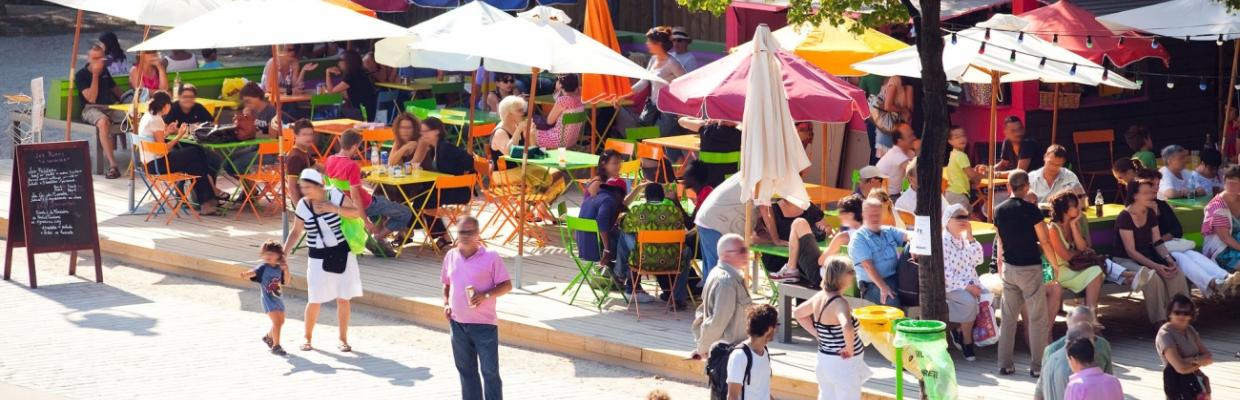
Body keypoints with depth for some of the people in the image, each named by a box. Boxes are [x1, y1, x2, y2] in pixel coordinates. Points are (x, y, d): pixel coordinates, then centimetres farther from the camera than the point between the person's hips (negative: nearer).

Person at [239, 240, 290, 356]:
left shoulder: (279, 268, 4)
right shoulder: (263, 268, -13)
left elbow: (285, 282, 7)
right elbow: (252, 273, -29)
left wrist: (286, 270, -8)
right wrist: (245, 274, -51)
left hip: (277, 298, 7)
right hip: (268, 299, -7)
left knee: (281, 321, 21)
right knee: (276, 321, -16)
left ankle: (268, 337, 45)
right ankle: (276, 346, -9)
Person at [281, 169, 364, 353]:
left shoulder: (335, 195, -10)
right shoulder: (303, 205, -4)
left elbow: (357, 213, -13)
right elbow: (296, 232, 5)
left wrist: (334, 208, -22)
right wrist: (284, 253, -4)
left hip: (342, 253, -1)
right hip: (318, 257, 1)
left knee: (343, 299, 5)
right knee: (314, 301, 0)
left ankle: (343, 339, 17)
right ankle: (308, 338, 19)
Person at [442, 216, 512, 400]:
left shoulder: (490, 257, -10)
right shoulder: (451, 256, 5)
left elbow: (507, 285, -8)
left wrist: (485, 295, -22)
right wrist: (446, 303, 3)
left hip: (484, 324, -5)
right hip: (458, 323, 5)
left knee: (490, 371, -2)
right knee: (466, 370, 15)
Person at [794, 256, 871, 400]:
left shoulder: (820, 296, 1)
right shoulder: (839, 302, -24)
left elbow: (797, 313, 18)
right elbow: (847, 327, -44)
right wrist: (850, 348, -26)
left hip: (824, 360, 8)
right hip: (844, 363, -8)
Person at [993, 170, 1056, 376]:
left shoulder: (999, 210, 3)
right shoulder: (1031, 210, -14)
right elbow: (1044, 241, -11)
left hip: (1008, 268, 5)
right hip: (1030, 268, -5)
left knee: (1008, 316, 12)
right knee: (1038, 318, 3)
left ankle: (1005, 363, 13)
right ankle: (1037, 365, 2)